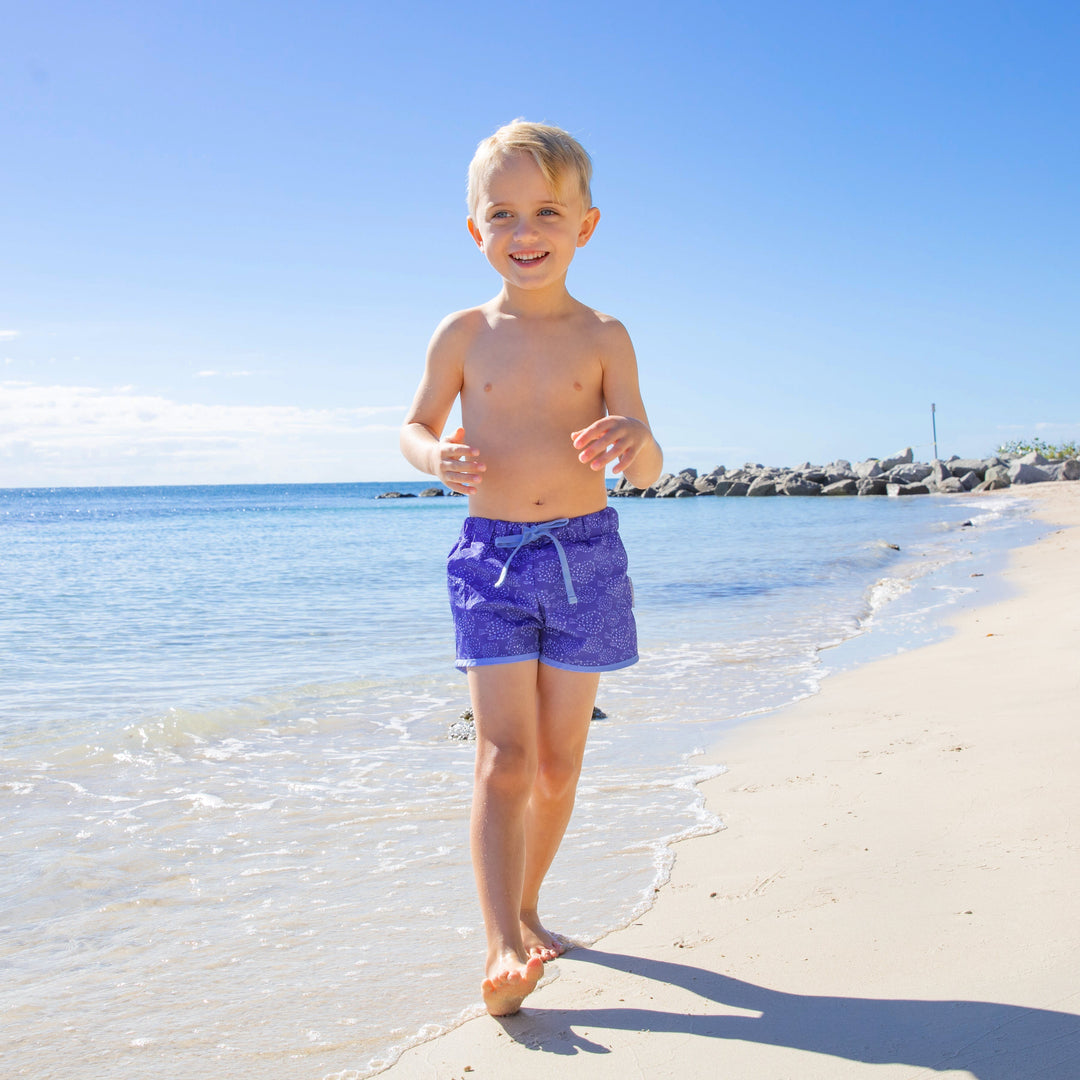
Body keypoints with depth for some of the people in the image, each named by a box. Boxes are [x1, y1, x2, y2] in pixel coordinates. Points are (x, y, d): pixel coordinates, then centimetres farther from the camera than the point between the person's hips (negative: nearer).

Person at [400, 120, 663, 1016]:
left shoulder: (603, 338, 0)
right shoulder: (463, 335, 1)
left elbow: (647, 469, -5)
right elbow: (416, 425, 13)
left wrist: (634, 445, -30)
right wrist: (435, 457, -11)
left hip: (586, 555, 1)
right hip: (491, 555, -1)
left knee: (559, 763, 10)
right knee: (504, 756, -10)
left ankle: (526, 906, 30)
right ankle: (503, 948, -11)